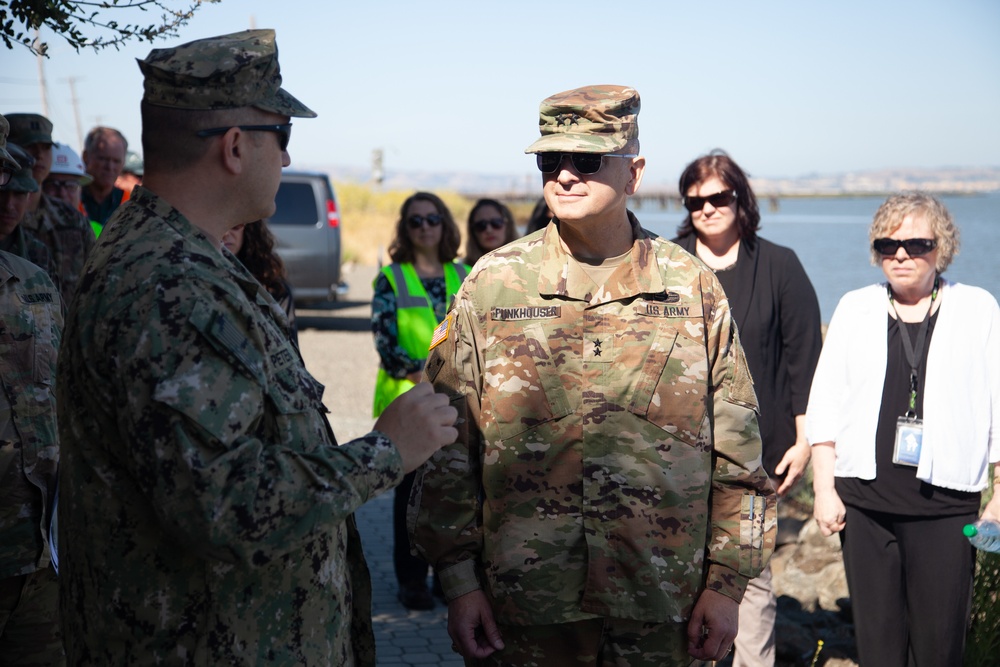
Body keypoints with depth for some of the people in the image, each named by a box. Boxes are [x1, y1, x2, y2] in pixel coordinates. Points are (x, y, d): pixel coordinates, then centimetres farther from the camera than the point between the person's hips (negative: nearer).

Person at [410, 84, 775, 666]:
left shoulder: (694, 289, 2)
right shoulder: (491, 286, 0)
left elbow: (737, 454, 5)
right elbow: (447, 449, 1)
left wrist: (726, 584, 1)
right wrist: (459, 581, -3)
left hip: (660, 607, 1)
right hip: (521, 607, 0)